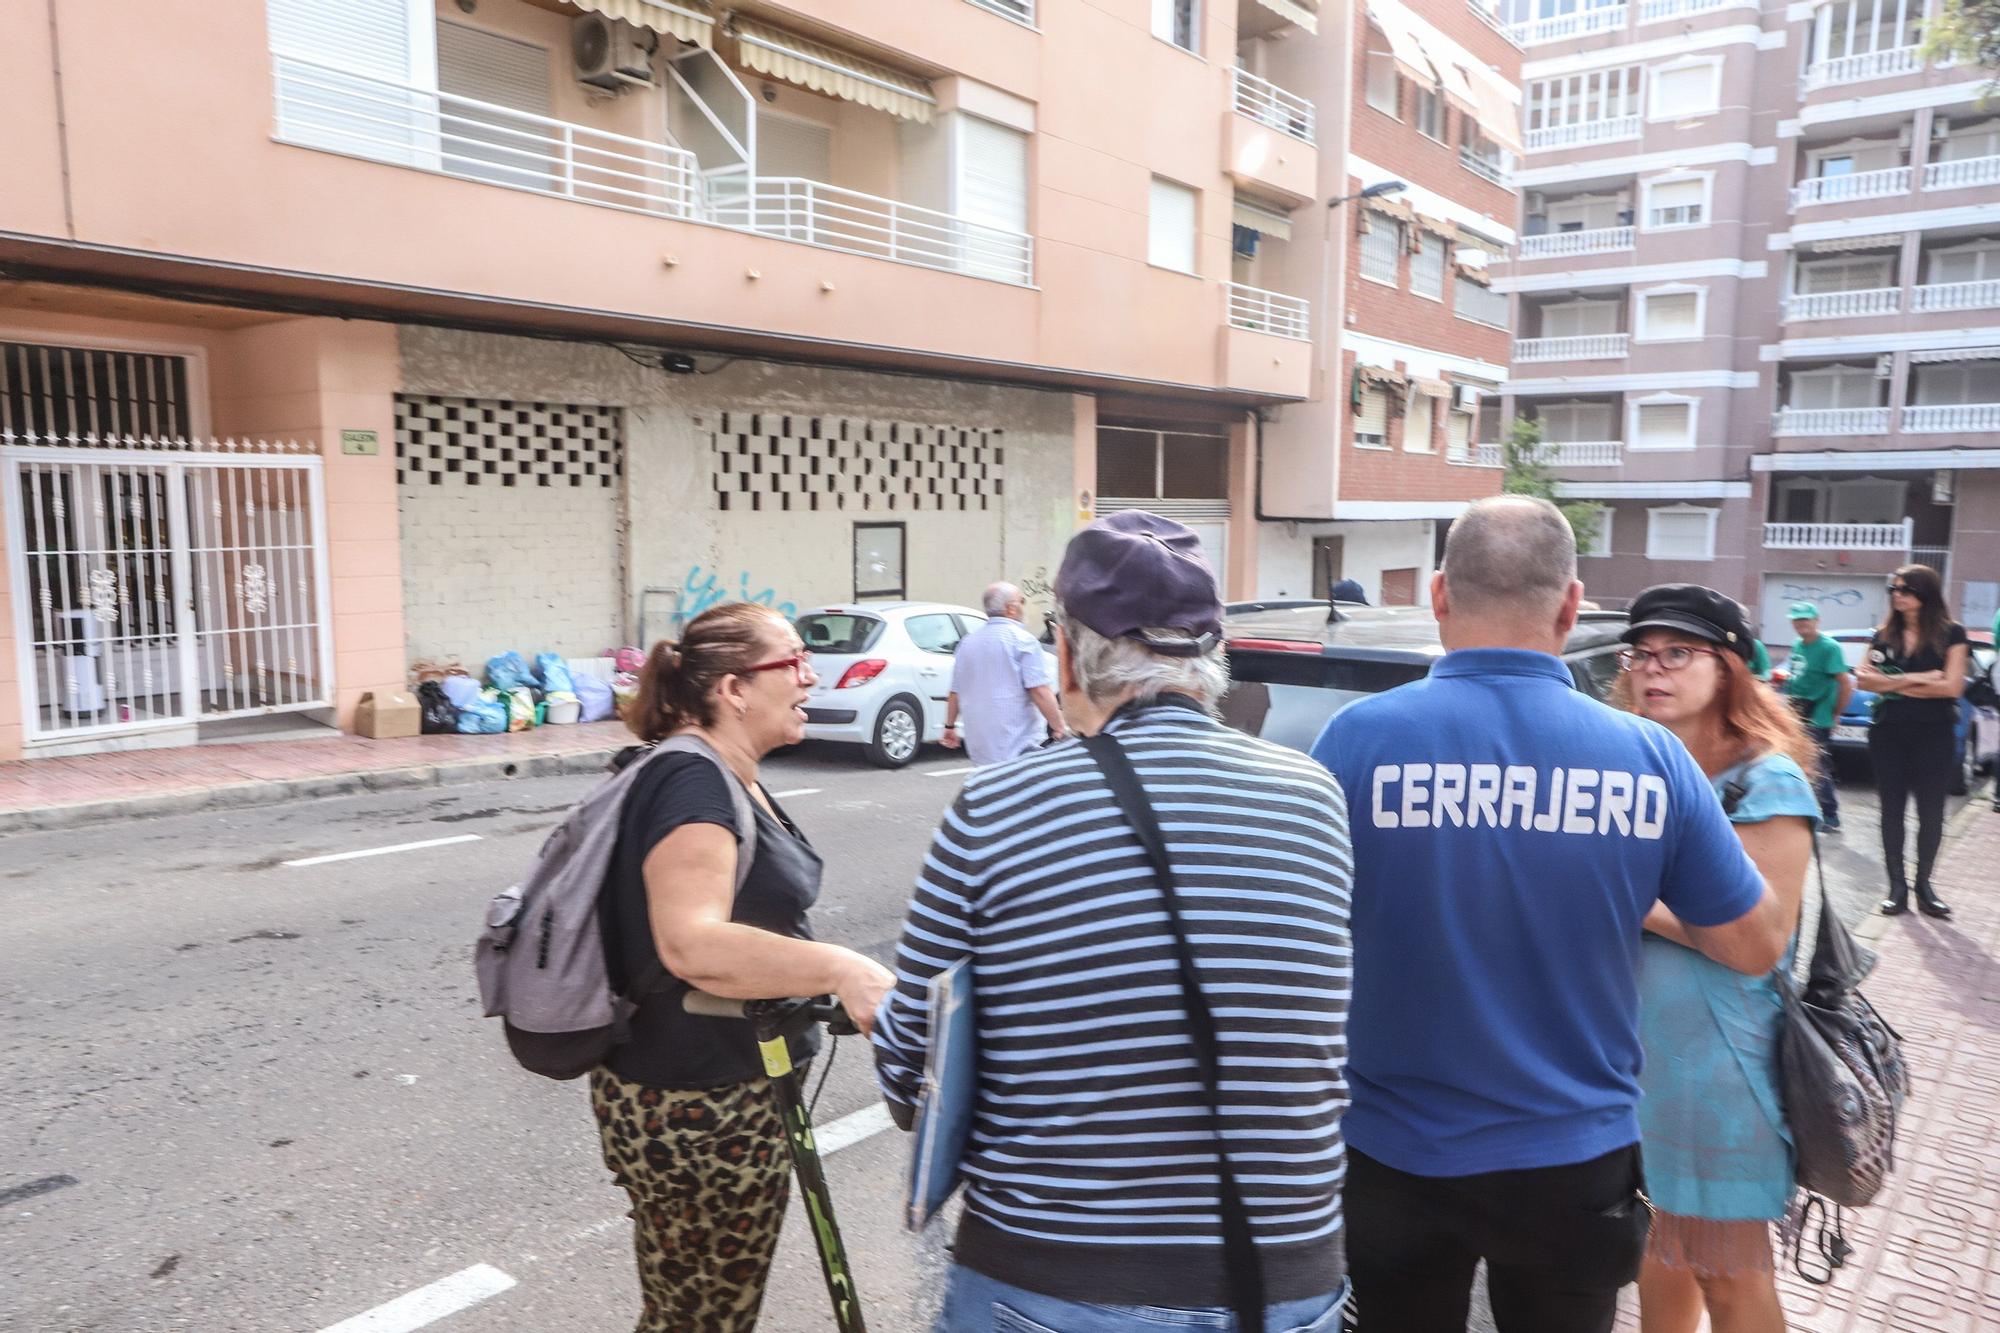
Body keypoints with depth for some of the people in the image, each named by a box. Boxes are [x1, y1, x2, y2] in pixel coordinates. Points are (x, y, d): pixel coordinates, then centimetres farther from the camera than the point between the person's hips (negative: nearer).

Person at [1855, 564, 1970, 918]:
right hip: (1888, 733, 2)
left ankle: (1923, 884, 18)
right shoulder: (1884, 634, 6)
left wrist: (1894, 685, -7)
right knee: (1892, 809, 4)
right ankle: (1897, 885, 11)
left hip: (1934, 735, -2)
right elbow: (1863, 679, -3)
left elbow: (1952, 687, -12)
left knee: (1931, 811, 6)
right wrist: (1916, 679, -12)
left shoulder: (1951, 633, -3)